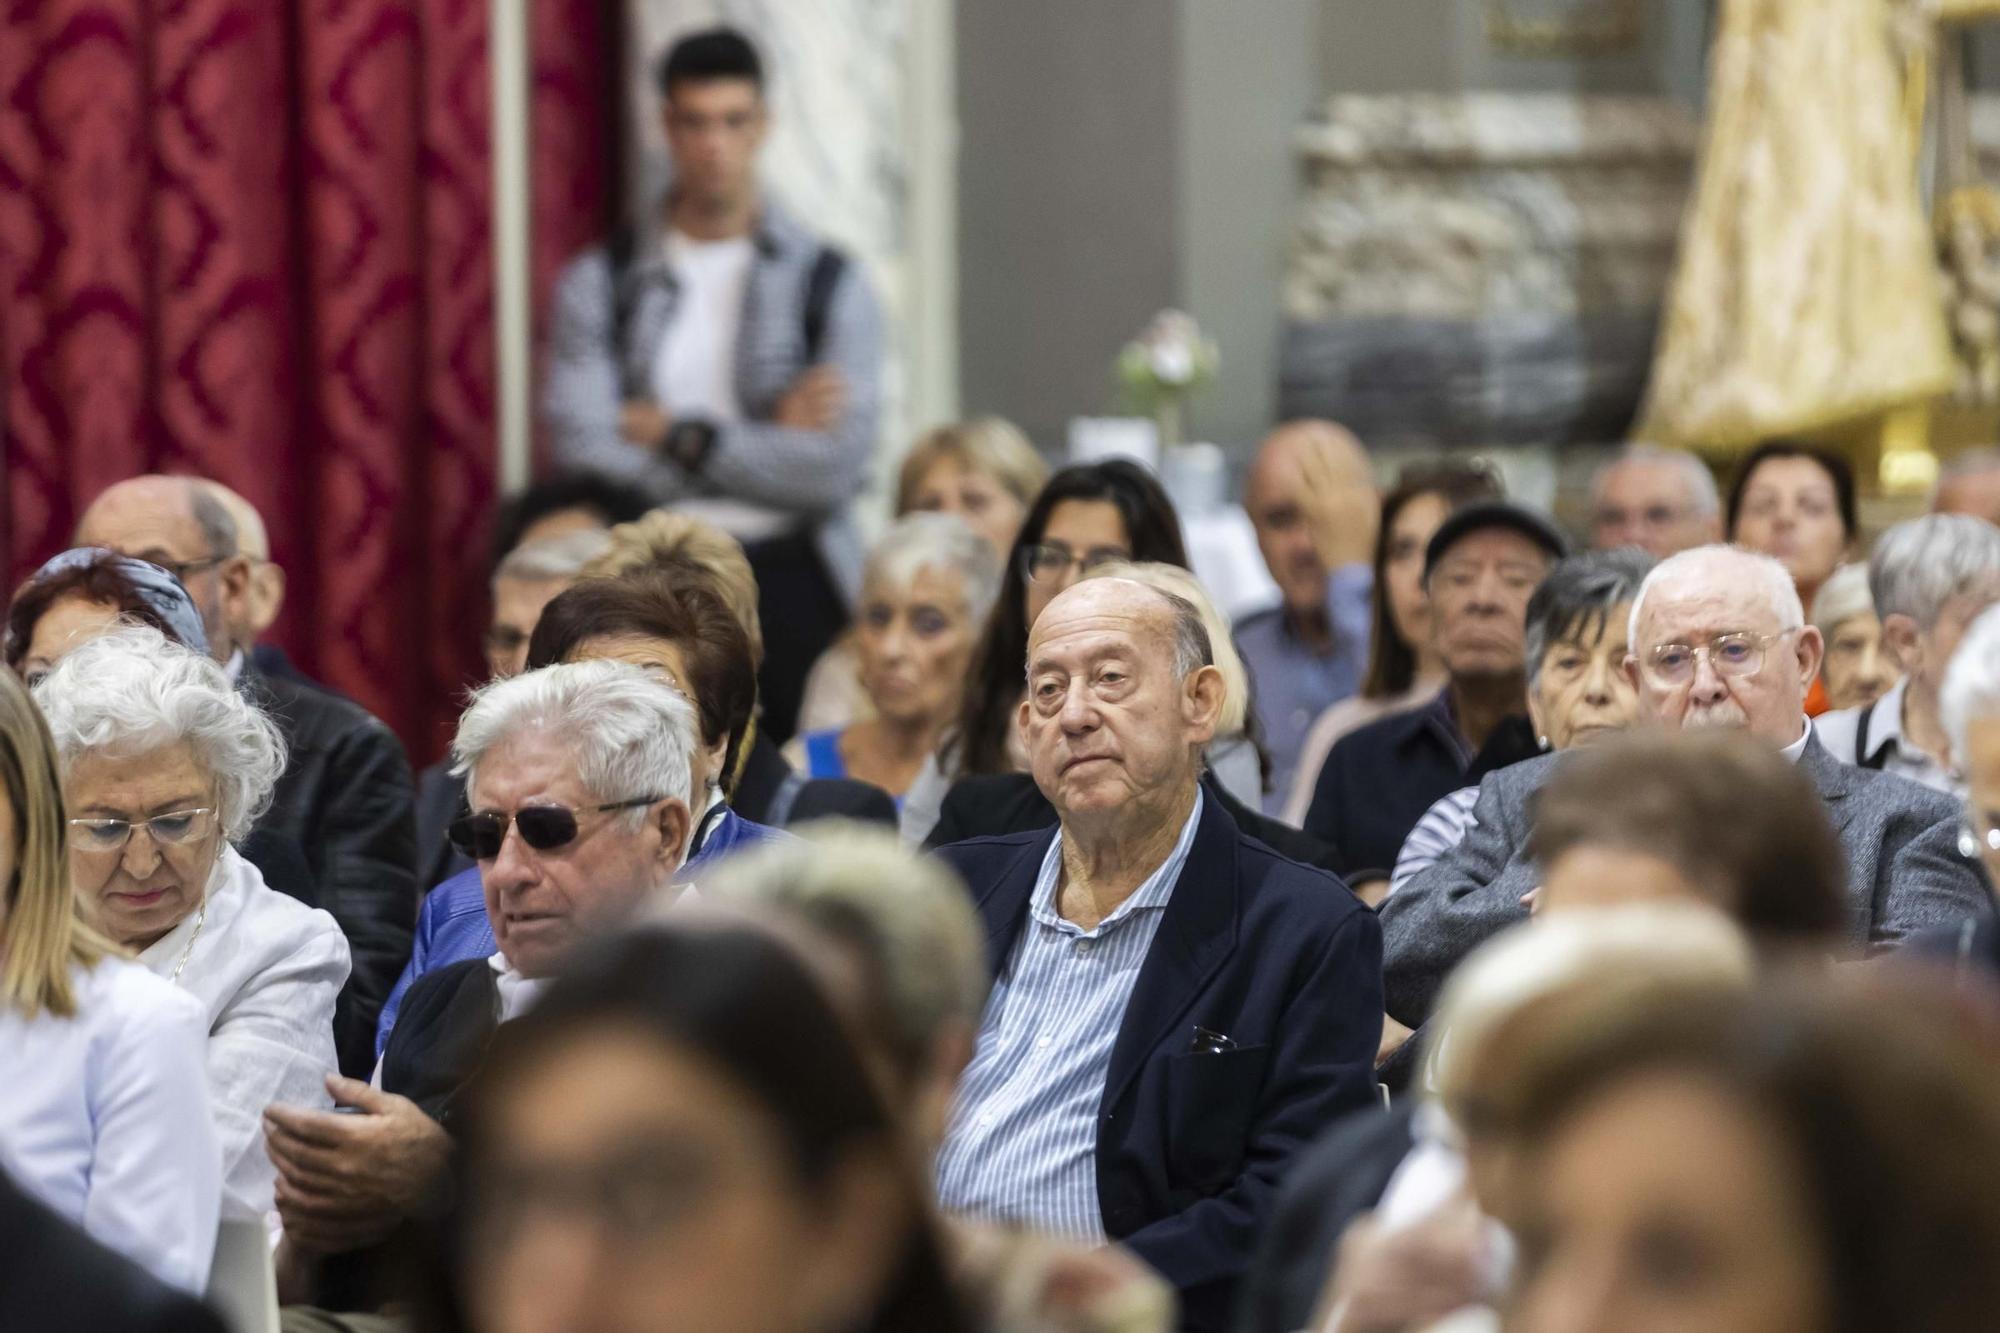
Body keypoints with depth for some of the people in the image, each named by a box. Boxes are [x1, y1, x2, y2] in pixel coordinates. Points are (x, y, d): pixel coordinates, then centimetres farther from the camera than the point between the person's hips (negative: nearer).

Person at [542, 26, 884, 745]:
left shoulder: (830, 284, 4)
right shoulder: (600, 283, 6)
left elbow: (838, 468, -7)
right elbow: (586, 454, -7)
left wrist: (678, 435, -6)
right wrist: (765, 436, -6)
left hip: (794, 581, 0)